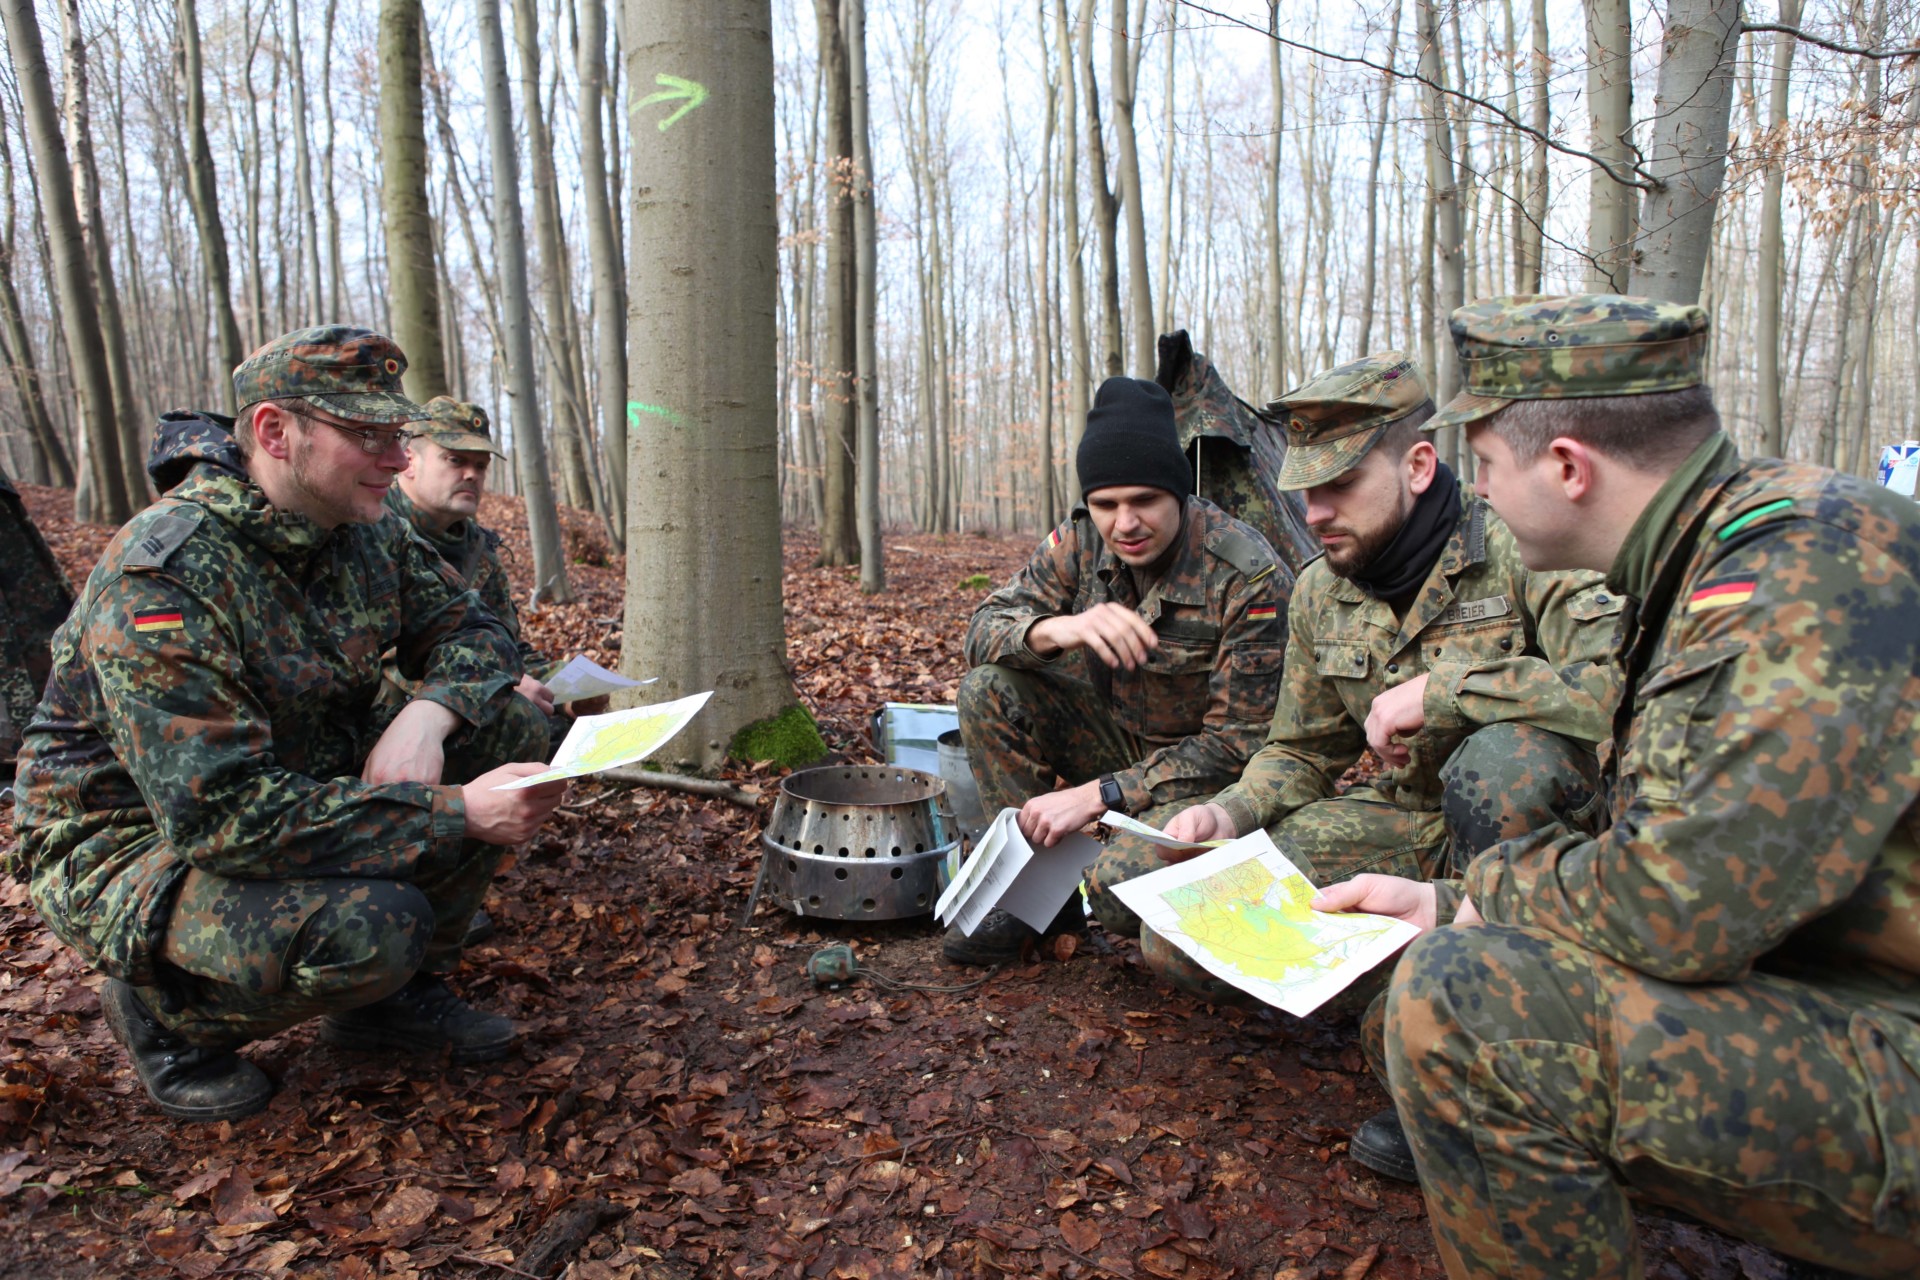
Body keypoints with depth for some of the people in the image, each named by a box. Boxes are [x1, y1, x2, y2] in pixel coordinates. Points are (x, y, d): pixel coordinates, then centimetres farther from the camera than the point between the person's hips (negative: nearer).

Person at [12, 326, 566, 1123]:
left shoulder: (368, 533, -6)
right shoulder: (159, 583, -29)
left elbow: (471, 633, 2)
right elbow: (223, 814, -34)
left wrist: (429, 712, -23)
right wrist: (455, 814, -36)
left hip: (307, 795, 7)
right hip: (133, 845, -7)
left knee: (509, 728, -10)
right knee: (370, 928, -35)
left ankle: (395, 993, 3)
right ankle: (165, 1012, 0)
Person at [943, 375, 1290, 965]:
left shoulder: (1252, 580, -25)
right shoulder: (1082, 540, -9)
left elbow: (1237, 745, -22)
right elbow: (985, 629, -11)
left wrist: (1097, 794, -26)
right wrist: (1056, 630, -35)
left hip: (1205, 777, -6)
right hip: (1119, 737, 6)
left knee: (1121, 886, -34)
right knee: (989, 690, -16)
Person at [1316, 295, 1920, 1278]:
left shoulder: (1815, 559, -22)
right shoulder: (1711, 571, 9)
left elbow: (1683, 907, -29)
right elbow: (1692, 880, 13)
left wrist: (1500, 883, -9)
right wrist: (1444, 907, 9)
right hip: (1839, 1020, 10)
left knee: (1461, 999, -24)